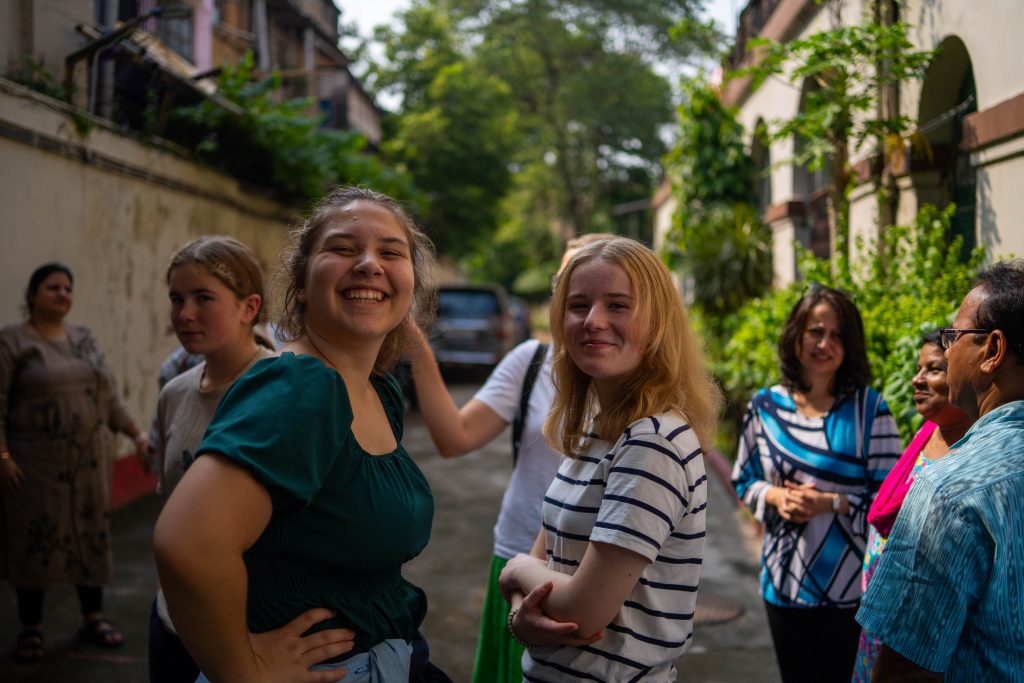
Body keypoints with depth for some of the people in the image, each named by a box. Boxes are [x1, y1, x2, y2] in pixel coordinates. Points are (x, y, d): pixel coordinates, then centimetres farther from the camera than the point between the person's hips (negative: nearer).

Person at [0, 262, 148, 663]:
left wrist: (136, 434, 10)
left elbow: (109, 396, 15)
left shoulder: (84, 338, 11)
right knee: (35, 539, 0)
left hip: (89, 460, 5)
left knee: (92, 533, 8)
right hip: (35, 464, -5)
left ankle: (93, 618, 21)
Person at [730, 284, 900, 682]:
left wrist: (831, 503, -20)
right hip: (784, 580, 3)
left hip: (851, 585, -3)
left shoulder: (869, 407, -8)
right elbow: (744, 480, 9)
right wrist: (775, 496, -11)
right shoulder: (765, 406, 0)